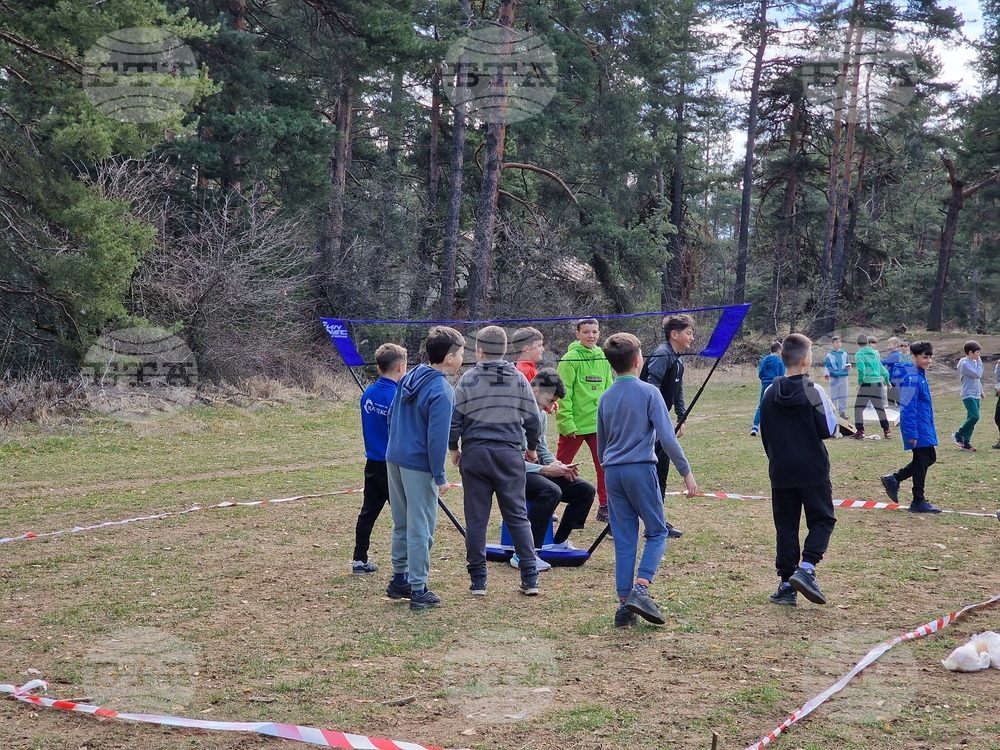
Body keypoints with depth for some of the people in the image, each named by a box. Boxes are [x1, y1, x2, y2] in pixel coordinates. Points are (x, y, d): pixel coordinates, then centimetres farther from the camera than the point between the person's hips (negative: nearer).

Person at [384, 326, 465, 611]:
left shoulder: (409, 378, 7)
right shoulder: (442, 392, -18)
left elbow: (392, 417, 16)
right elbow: (437, 438, -20)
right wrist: (440, 477, -13)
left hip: (394, 459, 8)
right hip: (418, 466, -8)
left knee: (402, 523, 19)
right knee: (420, 528, 0)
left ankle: (399, 580, 28)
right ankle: (418, 591, 6)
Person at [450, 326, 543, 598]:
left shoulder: (467, 380, -4)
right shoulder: (518, 379, 2)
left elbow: (454, 419, -3)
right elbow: (533, 419, 4)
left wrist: (454, 448, 12)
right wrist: (532, 448, 20)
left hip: (474, 454, -1)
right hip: (509, 453, 1)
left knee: (476, 519, 5)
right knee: (518, 516, 7)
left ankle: (478, 580, 8)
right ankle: (530, 578, 5)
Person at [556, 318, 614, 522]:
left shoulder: (603, 359, 9)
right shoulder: (570, 359, -10)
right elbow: (563, 394, -12)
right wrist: (567, 422, -16)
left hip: (599, 423, 5)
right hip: (574, 425, -5)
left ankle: (604, 507, 11)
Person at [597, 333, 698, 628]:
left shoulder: (605, 398, 9)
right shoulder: (648, 393, -6)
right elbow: (667, 438, -11)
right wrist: (686, 472, -5)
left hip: (613, 473, 5)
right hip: (641, 470, -5)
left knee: (624, 540, 8)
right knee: (657, 532, 7)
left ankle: (624, 605, 7)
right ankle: (640, 589, -12)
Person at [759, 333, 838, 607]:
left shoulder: (770, 393, 2)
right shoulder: (813, 391, -12)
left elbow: (764, 434, 9)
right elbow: (827, 429, -10)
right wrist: (832, 412, 11)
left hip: (780, 472, 4)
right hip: (813, 471, -4)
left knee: (786, 525, 9)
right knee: (822, 519, 9)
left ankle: (787, 584, 7)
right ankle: (805, 568, -11)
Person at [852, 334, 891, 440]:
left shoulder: (859, 354, -4)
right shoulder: (875, 353, 11)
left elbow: (861, 369, -16)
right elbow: (881, 368, 19)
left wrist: (860, 382, -6)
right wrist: (886, 380, 31)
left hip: (866, 384, -5)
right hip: (878, 384, 5)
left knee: (858, 407, 2)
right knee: (880, 408, 14)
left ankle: (860, 431, -6)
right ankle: (887, 431, 18)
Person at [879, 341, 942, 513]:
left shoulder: (921, 376, 11)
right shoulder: (912, 378, -19)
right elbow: (908, 408, -22)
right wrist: (912, 433, -24)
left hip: (924, 426, 10)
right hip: (918, 429, -10)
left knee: (929, 457, 16)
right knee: (921, 462, -2)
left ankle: (894, 479, 20)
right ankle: (918, 502, 9)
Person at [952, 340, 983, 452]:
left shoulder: (974, 362, 13)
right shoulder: (964, 363, -14)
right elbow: (978, 375, -20)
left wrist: (981, 391, 24)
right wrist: (979, 362, -9)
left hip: (976, 395, 9)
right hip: (968, 395, -9)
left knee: (971, 419, 6)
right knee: (974, 417, -20)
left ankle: (966, 442, 9)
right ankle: (958, 435, -5)